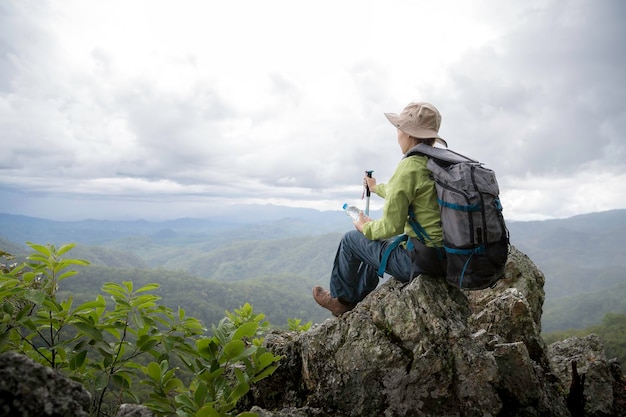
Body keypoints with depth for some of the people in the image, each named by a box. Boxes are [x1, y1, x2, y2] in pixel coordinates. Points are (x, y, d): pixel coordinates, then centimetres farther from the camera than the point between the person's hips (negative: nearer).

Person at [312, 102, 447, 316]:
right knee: (375, 241, 29)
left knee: (351, 239, 11)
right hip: (448, 257, 8)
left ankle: (340, 300, 33)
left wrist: (366, 227, 0)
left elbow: (391, 225, -21)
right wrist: (377, 188, 40)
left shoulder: (409, 167, -20)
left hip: (421, 260, -8)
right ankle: (355, 302, 40)